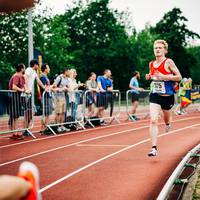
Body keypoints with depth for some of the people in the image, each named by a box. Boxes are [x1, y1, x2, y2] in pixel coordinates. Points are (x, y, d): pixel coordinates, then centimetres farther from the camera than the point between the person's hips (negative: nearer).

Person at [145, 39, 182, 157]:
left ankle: (168, 124, 59)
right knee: (153, 121, -14)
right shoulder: (151, 64, 6)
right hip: (154, 96, 3)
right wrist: (149, 77, 2)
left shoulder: (168, 62, -10)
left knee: (166, 118, 19)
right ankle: (154, 148, -17)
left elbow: (179, 77, -12)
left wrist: (164, 77, -22)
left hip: (167, 96, -2)